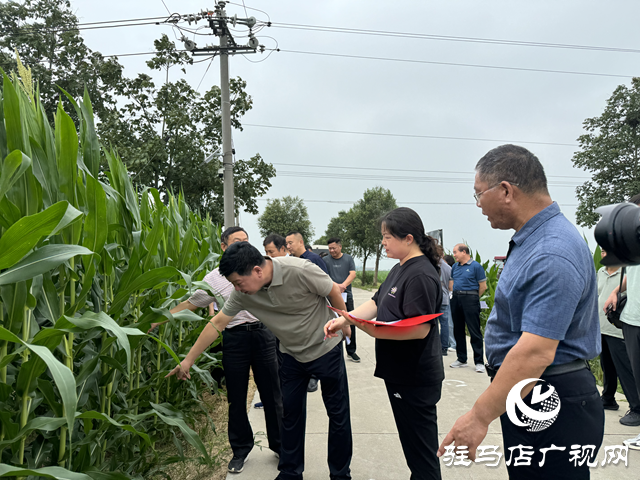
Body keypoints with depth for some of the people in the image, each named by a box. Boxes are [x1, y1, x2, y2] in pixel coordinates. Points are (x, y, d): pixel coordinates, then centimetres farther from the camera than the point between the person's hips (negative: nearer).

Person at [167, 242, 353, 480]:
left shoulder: (300, 271, -32)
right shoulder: (242, 294, -15)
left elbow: (334, 292, -17)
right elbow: (217, 323, -7)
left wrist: (344, 322, -2)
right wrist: (188, 360, -2)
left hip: (326, 347, -4)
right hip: (292, 355, 4)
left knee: (338, 413, 8)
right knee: (291, 414, 13)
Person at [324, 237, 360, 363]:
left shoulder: (348, 258, 7)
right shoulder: (325, 260, 3)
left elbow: (353, 274, -3)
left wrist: (343, 285, -21)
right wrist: (336, 286, -21)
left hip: (346, 295, 1)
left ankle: (351, 351, 16)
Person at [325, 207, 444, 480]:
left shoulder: (421, 275, -21)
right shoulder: (399, 269, 11)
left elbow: (420, 329, -27)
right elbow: (376, 304, 12)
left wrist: (375, 331, -33)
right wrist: (343, 320, 0)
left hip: (414, 378, -10)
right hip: (399, 373, 10)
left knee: (421, 450, 5)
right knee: (410, 440, 22)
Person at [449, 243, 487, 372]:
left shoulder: (476, 266, -6)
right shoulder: (455, 266, 12)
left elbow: (483, 286, -4)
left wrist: (473, 297, 6)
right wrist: (456, 294, 16)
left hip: (470, 299, -7)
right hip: (456, 299, 7)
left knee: (474, 331, -5)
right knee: (458, 330, 11)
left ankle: (479, 362, 1)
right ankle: (461, 359, 21)